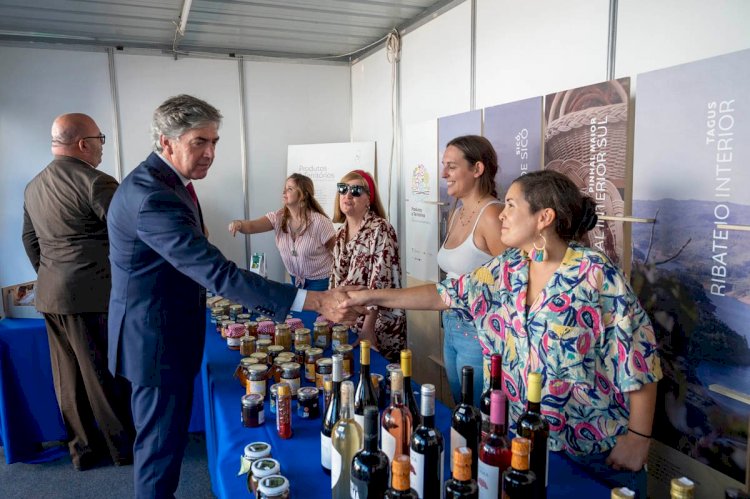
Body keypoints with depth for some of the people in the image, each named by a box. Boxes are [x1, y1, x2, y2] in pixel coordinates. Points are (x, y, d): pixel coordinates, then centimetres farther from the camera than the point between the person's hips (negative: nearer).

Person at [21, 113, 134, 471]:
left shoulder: (33, 187, 12)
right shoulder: (97, 183, -15)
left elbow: (30, 240, 20)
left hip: (51, 296, 8)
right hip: (93, 296, -7)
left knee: (69, 377, 14)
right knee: (106, 375, 4)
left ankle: (82, 449, 27)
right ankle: (124, 447, 19)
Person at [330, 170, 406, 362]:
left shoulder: (380, 229, -14)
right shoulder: (341, 233, 9)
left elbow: (380, 283, -20)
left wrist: (367, 327, -22)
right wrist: (327, 313, 10)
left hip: (379, 326, -7)